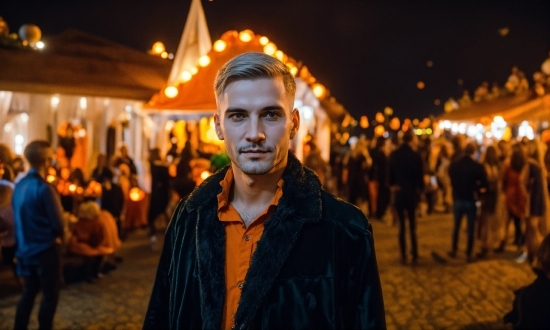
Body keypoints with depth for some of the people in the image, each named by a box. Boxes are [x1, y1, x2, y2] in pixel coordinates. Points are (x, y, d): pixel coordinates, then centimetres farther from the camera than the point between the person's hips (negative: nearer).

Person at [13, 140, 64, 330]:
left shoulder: (19, 186, 4)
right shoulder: (44, 188, -19)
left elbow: (18, 217, 11)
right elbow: (57, 223, -16)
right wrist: (58, 237, 4)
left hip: (25, 249, 7)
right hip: (45, 250, -7)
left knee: (28, 293, 16)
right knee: (50, 295, 5)